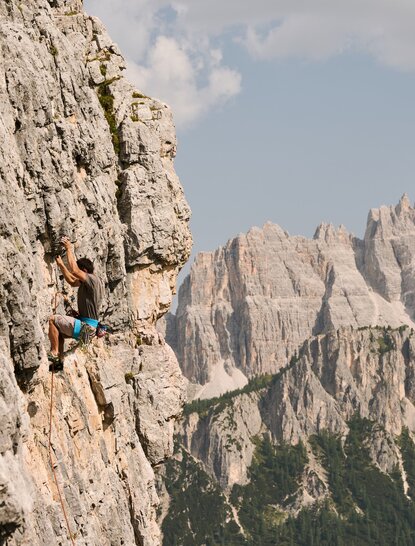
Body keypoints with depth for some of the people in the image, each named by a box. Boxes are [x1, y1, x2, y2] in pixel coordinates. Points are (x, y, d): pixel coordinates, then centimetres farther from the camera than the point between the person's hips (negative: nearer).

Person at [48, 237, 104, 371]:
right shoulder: (86, 282, 14)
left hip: (85, 327, -11)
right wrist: (61, 265, 25)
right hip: (85, 326, 11)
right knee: (59, 330, 29)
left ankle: (54, 353, -15)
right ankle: (60, 360, 23)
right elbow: (71, 281, 30)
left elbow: (74, 271, -26)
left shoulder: (92, 279, -15)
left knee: (53, 320, -14)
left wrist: (69, 249, -16)